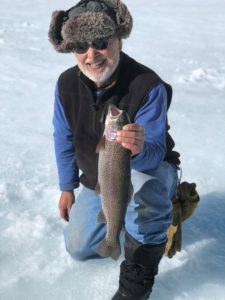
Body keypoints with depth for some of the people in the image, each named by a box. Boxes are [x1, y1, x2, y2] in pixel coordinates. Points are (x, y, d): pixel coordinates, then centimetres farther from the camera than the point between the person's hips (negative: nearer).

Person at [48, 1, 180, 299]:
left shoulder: (149, 85, -30)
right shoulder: (67, 83, -16)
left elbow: (155, 154, -32)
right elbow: (64, 139, -1)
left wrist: (139, 149, -57)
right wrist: (67, 187, 6)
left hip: (147, 167, -5)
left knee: (144, 187, -42)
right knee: (78, 249, 10)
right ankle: (120, 210, 36)